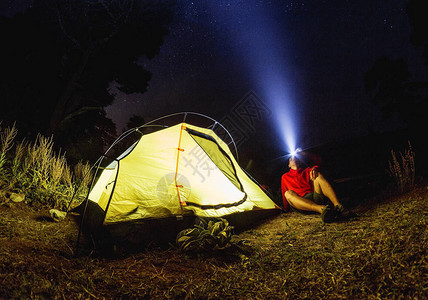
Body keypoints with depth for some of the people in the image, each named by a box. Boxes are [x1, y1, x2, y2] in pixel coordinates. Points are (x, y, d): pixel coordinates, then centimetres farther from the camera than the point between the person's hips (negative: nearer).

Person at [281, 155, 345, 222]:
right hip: (301, 201, 0)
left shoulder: (307, 171, 25)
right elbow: (284, 193, 29)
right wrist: (285, 208, 21)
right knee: (288, 193, -30)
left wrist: (314, 169, -22)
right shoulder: (285, 177, 29)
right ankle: (321, 209, -54)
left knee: (317, 175, -20)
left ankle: (337, 205, -45)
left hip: (315, 196, 1)